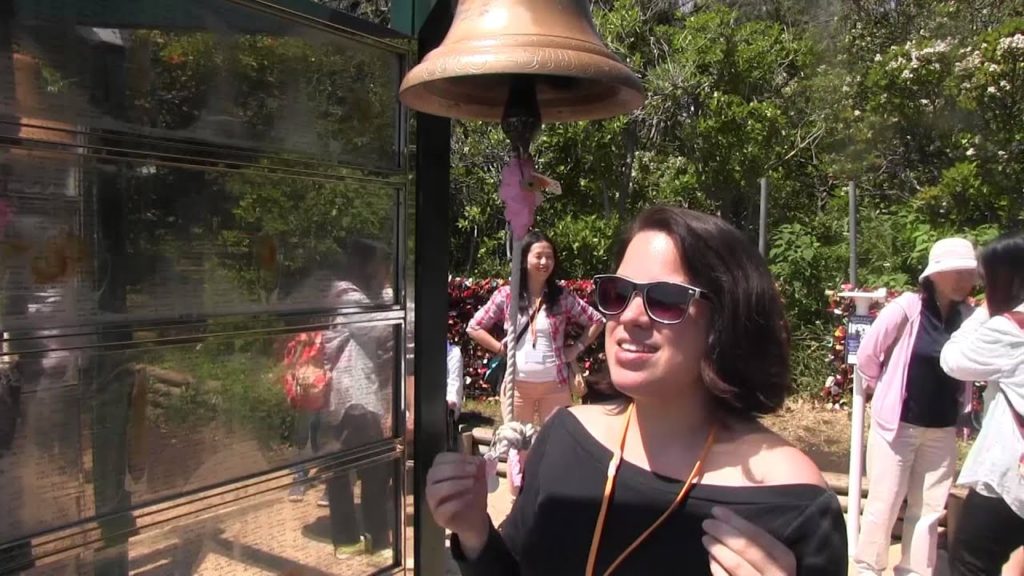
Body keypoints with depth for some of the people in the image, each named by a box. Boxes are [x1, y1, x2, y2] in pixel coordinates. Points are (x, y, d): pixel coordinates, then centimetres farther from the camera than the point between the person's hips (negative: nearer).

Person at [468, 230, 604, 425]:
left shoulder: (563, 297, 0)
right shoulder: (506, 295, -1)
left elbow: (597, 321, 9)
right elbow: (473, 327, 5)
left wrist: (577, 348, 0)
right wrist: (500, 348, -3)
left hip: (555, 385, 0)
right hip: (517, 384, 0)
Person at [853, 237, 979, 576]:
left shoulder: (969, 317, -1)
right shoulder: (907, 307, -15)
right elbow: (867, 354, -6)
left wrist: (963, 412, 5)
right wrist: (883, 391, 6)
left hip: (942, 429, 5)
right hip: (897, 423, -4)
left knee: (929, 508, 12)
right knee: (884, 504, 5)